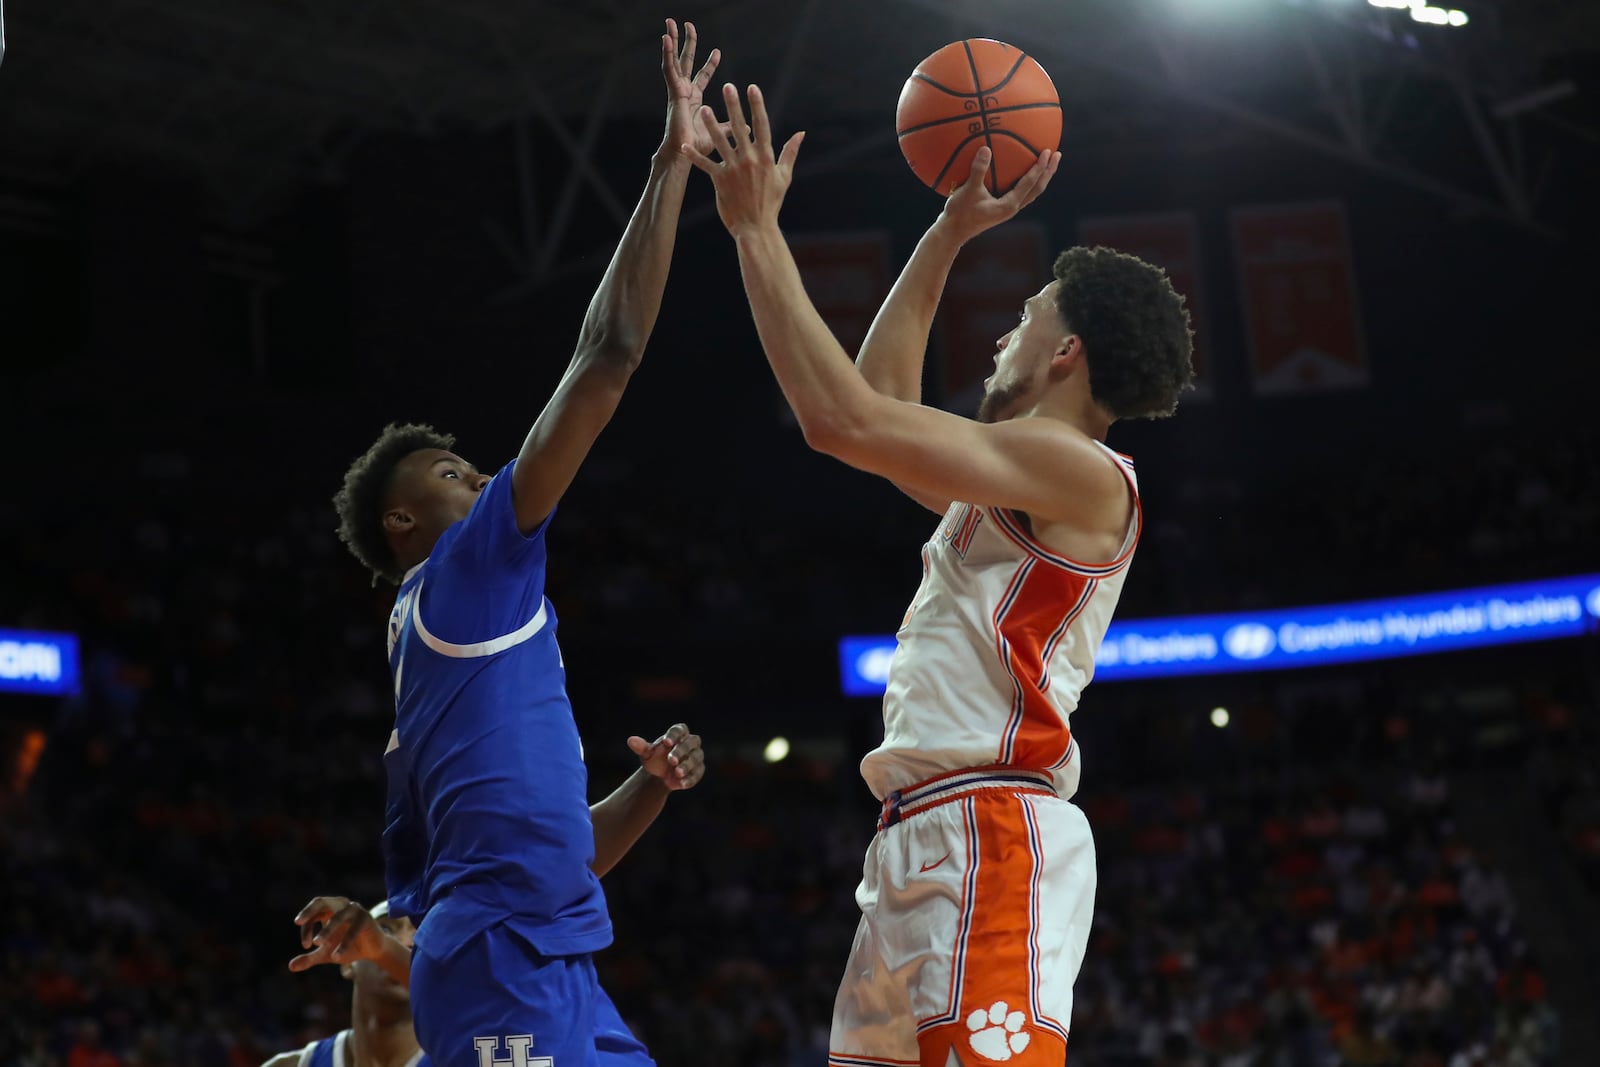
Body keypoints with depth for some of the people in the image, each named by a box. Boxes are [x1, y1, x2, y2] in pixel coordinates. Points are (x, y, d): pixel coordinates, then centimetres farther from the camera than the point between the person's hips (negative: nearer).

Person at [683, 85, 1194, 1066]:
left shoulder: (1085, 474, -6)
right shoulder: (1022, 485, 24)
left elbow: (844, 419, -13)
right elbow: (883, 397, 38)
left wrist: (758, 232, -6)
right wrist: (950, 234, 34)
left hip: (989, 836, -10)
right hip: (925, 844, 10)